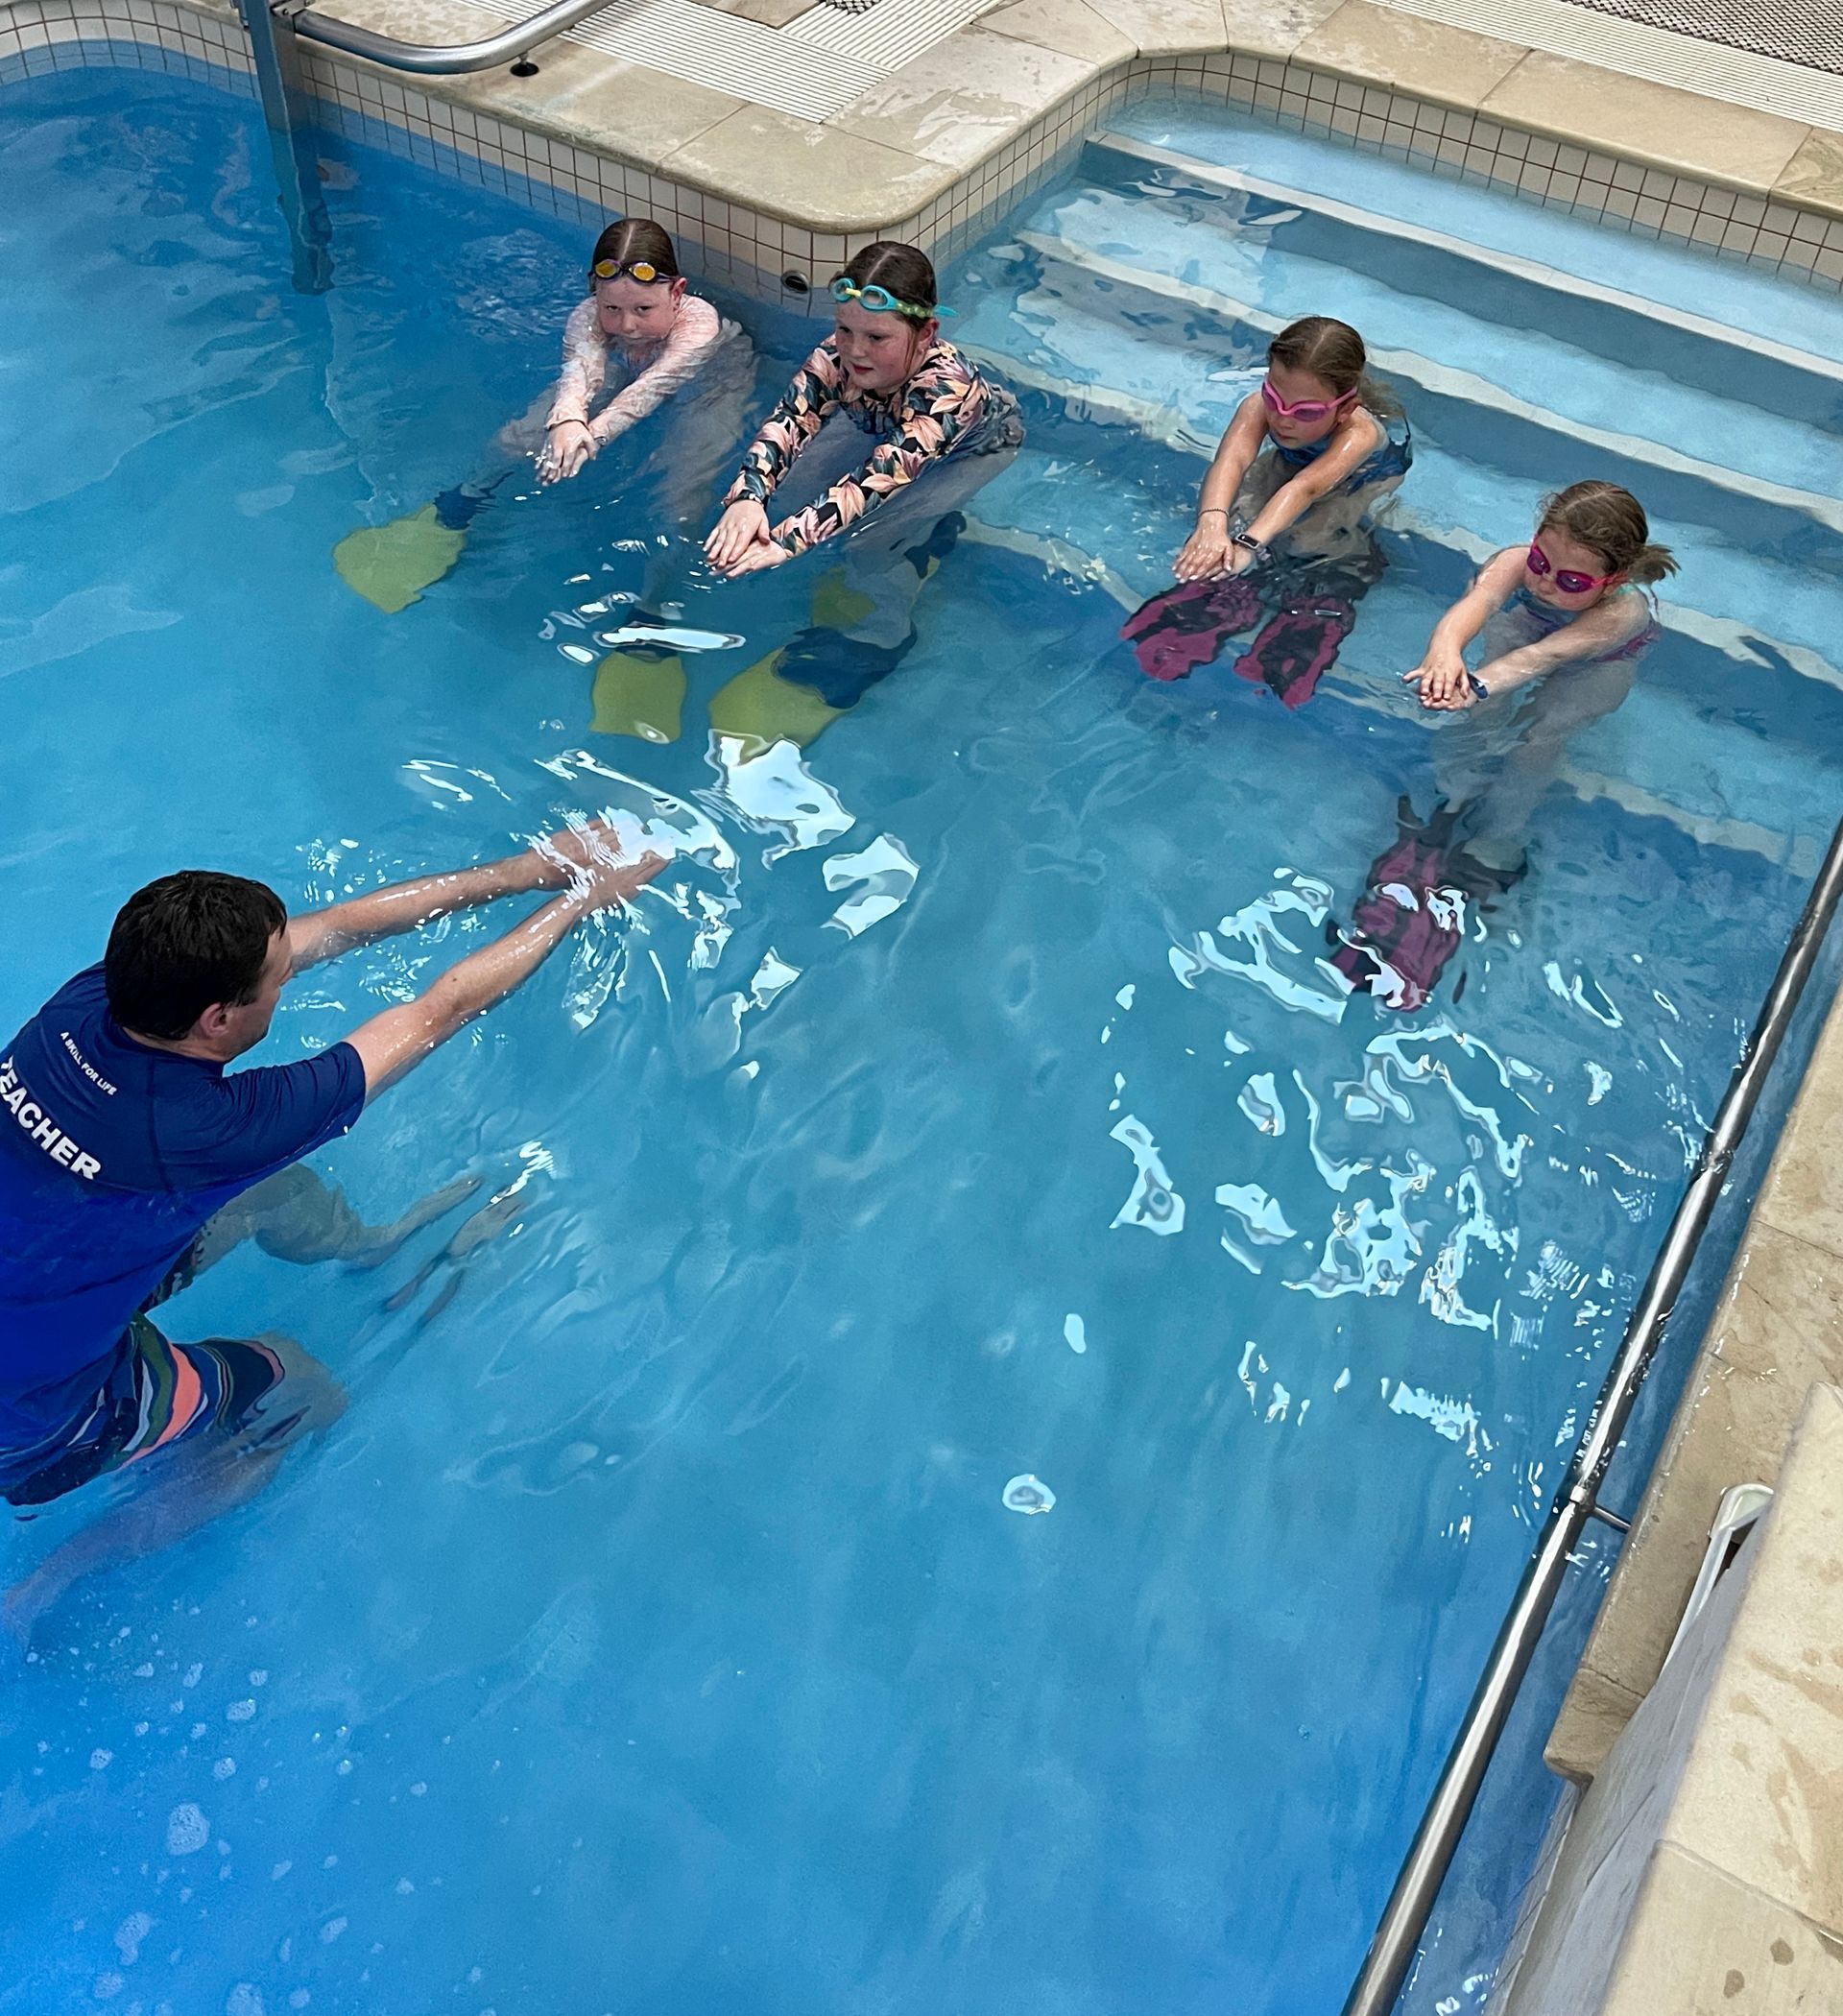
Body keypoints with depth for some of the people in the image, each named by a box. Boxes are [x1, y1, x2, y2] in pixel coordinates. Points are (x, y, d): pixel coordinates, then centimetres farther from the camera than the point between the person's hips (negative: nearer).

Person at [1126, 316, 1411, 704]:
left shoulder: (1359, 433, -45)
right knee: (1241, 513, -20)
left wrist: (1249, 544, -76)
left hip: (1366, 468, -3)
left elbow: (1304, 488, -60)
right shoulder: (1260, 407, -36)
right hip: (1291, 459, 3)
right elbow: (1231, 459, -54)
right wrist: (1212, 522, -75)